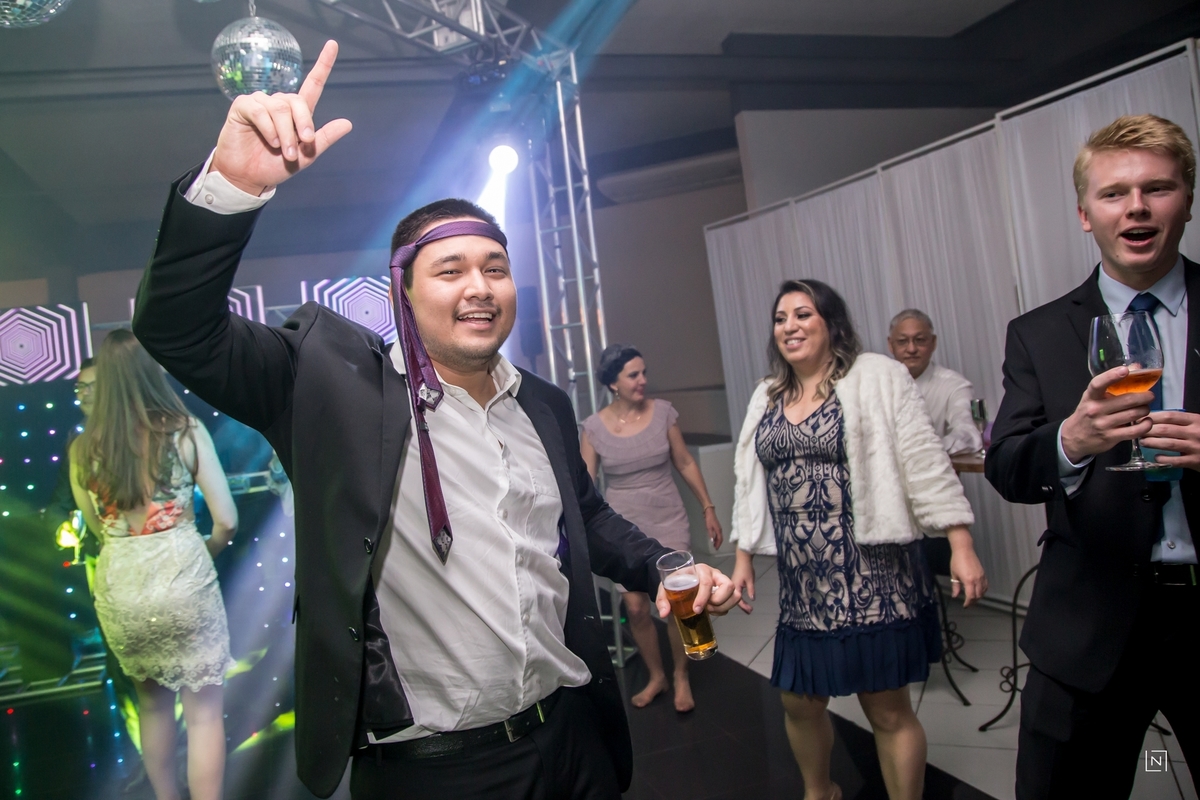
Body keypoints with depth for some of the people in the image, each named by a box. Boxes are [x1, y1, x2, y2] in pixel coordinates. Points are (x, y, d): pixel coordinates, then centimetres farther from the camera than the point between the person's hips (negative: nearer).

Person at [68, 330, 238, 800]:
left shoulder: (83, 450, 0)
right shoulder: (186, 431, -7)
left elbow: (97, 527, 11)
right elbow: (227, 519, -6)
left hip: (119, 587, 4)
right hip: (182, 576, -4)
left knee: (152, 704, 26)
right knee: (204, 711, 9)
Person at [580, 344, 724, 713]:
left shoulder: (663, 412, -5)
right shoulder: (594, 426, -7)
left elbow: (685, 463, 4)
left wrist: (708, 509, 5)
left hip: (668, 519, 0)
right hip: (623, 526, 0)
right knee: (635, 608, 4)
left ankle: (681, 677, 23)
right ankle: (656, 677, 28)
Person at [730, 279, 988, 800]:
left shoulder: (877, 377, -4)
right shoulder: (766, 398, 12)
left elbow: (924, 462, -9)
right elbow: (750, 482, 16)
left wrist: (961, 547, -13)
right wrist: (744, 558, 14)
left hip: (872, 573, -5)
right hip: (802, 581, 5)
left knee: (888, 709, 4)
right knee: (798, 702, 15)